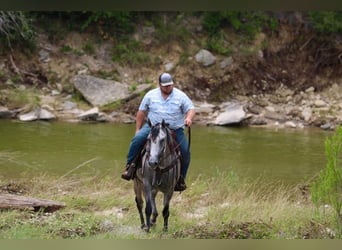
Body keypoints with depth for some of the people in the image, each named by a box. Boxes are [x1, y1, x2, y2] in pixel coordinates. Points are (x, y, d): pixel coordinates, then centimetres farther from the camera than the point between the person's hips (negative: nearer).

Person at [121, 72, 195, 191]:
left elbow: (191, 109, -1)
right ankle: (130, 166, -16)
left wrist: (189, 118, -25)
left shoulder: (180, 96, 1)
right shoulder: (151, 95, 4)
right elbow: (141, 112, 10)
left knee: (185, 151, -15)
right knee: (137, 139, -25)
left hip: (175, 130, 0)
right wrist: (138, 129, 4)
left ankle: (181, 178, 3)